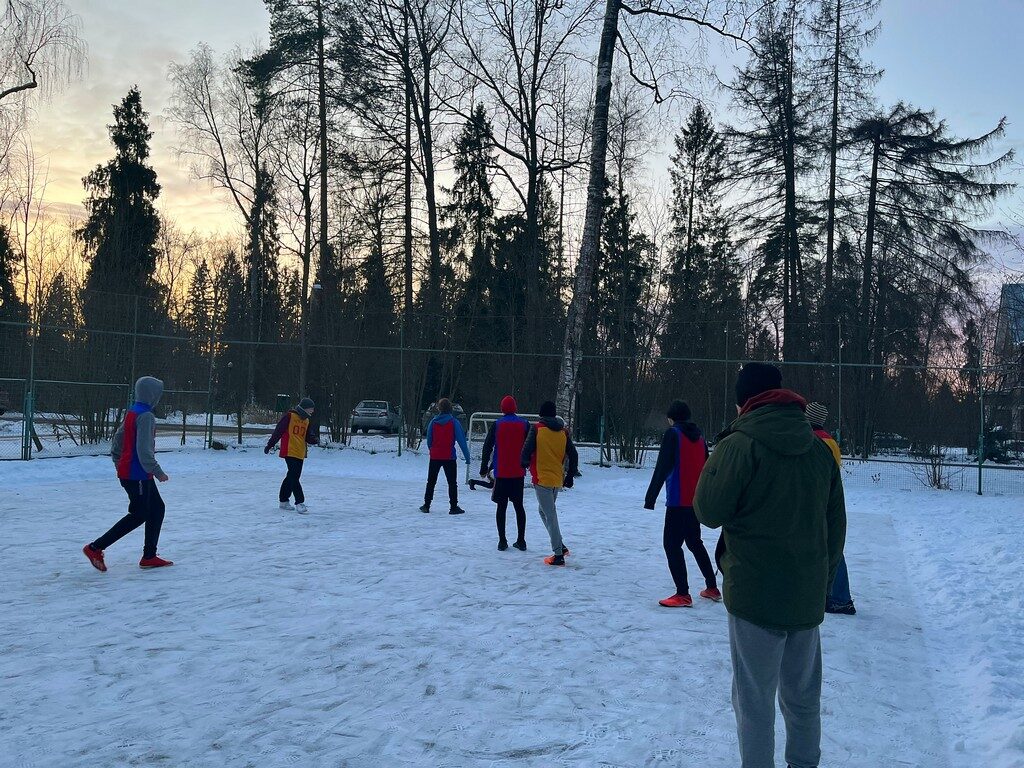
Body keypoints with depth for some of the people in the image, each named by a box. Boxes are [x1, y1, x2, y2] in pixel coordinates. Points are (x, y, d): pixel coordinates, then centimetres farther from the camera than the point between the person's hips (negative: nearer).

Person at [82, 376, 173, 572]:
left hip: (132, 472, 10)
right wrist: (158, 472, -18)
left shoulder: (132, 413, 12)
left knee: (157, 508, 12)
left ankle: (149, 556, 15)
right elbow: (144, 450, -24)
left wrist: (119, 464, 25)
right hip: (137, 475, -10)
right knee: (139, 515, -2)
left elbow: (118, 439, 19)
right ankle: (95, 548, 2)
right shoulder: (145, 416, -18)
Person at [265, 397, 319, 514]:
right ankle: (300, 503, -14)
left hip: (300, 454, 8)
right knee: (294, 477, -12)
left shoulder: (307, 421, 14)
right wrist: (270, 444, -2)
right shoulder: (290, 416, -7)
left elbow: (307, 438, 14)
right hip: (289, 451, -8)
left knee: (291, 477, 14)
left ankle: (283, 500, 26)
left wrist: (314, 440, -8)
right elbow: (278, 431, -5)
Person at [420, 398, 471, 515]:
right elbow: (461, 440, -10)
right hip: (449, 457, -2)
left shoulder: (433, 422, -1)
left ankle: (426, 505, 16)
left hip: (435, 456, 3)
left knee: (431, 481, 14)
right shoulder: (454, 422, -8)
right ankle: (453, 507, 2)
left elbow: (429, 441, 5)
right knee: (452, 482, 4)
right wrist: (467, 456, -6)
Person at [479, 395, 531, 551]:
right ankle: (521, 541, 10)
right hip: (519, 472, 2)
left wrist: (484, 468, 4)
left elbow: (488, 447, -3)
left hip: (501, 472, -2)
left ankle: (502, 541, 2)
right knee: (519, 506, 11)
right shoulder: (524, 424, 1)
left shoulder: (496, 424, -3)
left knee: (501, 506, 4)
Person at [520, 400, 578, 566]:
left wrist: (524, 463, 9)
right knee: (546, 510, 22)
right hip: (558, 480, 5)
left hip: (542, 478, -5)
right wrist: (570, 476, 16)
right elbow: (573, 455, 6)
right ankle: (560, 546, 17)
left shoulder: (537, 429, -6)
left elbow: (527, 449, -12)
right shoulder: (563, 432, 7)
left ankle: (558, 555, -4)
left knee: (550, 515, -3)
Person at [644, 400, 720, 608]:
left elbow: (662, 468, -16)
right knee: (694, 542, 20)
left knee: (671, 544, -3)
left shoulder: (673, 433, -8)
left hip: (678, 500, -8)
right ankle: (712, 588, 25)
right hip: (696, 500, 8)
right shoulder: (699, 436, 13)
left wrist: (650, 497, -15)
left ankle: (683, 594, -7)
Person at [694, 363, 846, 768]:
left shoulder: (739, 444, -14)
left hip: (756, 594, -6)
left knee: (754, 698, 5)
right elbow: (837, 524, 11)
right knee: (803, 694, 20)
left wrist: (717, 461, 4)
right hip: (808, 594, 6)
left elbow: (709, 511, -12)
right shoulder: (819, 448, 6)